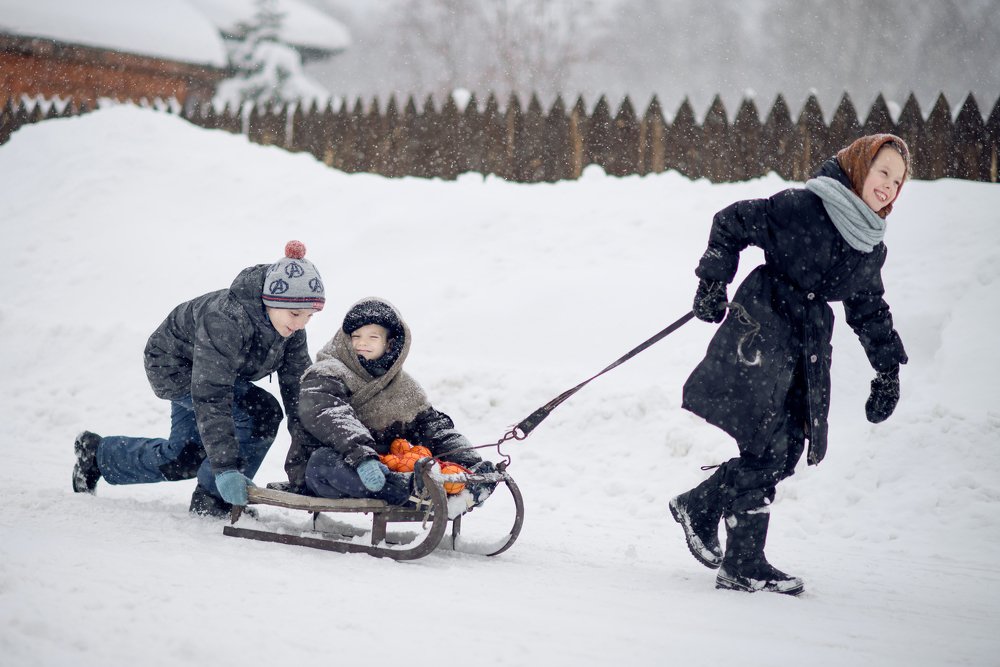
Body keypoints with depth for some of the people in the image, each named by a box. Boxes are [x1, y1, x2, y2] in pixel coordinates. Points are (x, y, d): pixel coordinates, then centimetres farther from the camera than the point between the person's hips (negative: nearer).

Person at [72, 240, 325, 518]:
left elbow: (298, 385, -16)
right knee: (261, 412, -26)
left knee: (181, 459, 18)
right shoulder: (225, 320, -41)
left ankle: (97, 453, 41)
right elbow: (211, 400, -45)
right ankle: (213, 498, -11)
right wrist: (225, 468, -49)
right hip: (174, 367, -8)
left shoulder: (291, 324, -20)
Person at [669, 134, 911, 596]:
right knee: (766, 450, -10)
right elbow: (732, 223, -3)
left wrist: (888, 371, 22)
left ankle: (699, 506, 20)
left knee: (786, 453, 1)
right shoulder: (805, 207, -9)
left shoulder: (872, 249, 14)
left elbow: (870, 311, 25)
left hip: (807, 352, 8)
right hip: (761, 335, -8)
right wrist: (713, 281, -9)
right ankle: (743, 565, 1)